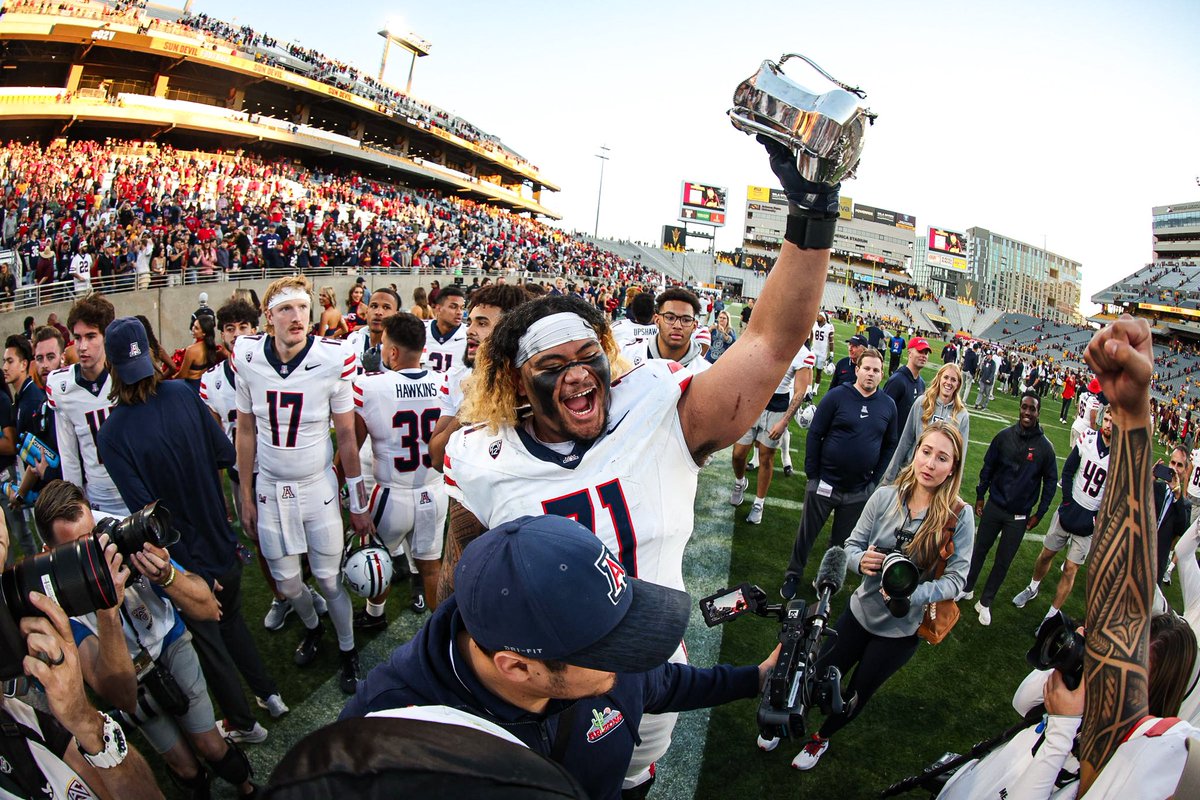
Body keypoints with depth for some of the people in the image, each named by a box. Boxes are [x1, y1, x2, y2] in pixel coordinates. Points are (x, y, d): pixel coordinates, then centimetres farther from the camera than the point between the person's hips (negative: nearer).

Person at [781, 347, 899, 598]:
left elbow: (890, 446, 10)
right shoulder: (837, 396, -9)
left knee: (842, 540, 17)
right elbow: (815, 434, -8)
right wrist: (812, 474, -10)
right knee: (807, 534, 9)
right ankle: (793, 575, 28)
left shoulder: (888, 406, 1)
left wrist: (875, 479, 4)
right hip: (825, 483, -3)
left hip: (860, 492, 3)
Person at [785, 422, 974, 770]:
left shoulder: (959, 516, -19)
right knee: (821, 677, 14)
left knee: (858, 692, 19)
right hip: (861, 610, 1)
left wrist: (911, 594, -32)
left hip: (902, 629, -1)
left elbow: (956, 578, -17)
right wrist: (861, 560, -29)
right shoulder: (885, 497, -15)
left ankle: (821, 738, 49)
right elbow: (852, 544, -6)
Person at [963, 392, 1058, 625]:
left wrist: (1039, 514, 0)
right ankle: (967, 589, 34)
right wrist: (980, 496, 4)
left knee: (1003, 562, 9)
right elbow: (988, 467, 3)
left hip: (1019, 516, -1)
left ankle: (985, 602, 25)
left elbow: (1050, 481, 0)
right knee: (980, 550, 15)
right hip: (994, 507, 1)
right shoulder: (1004, 436, -7)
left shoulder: (1045, 447, -11)